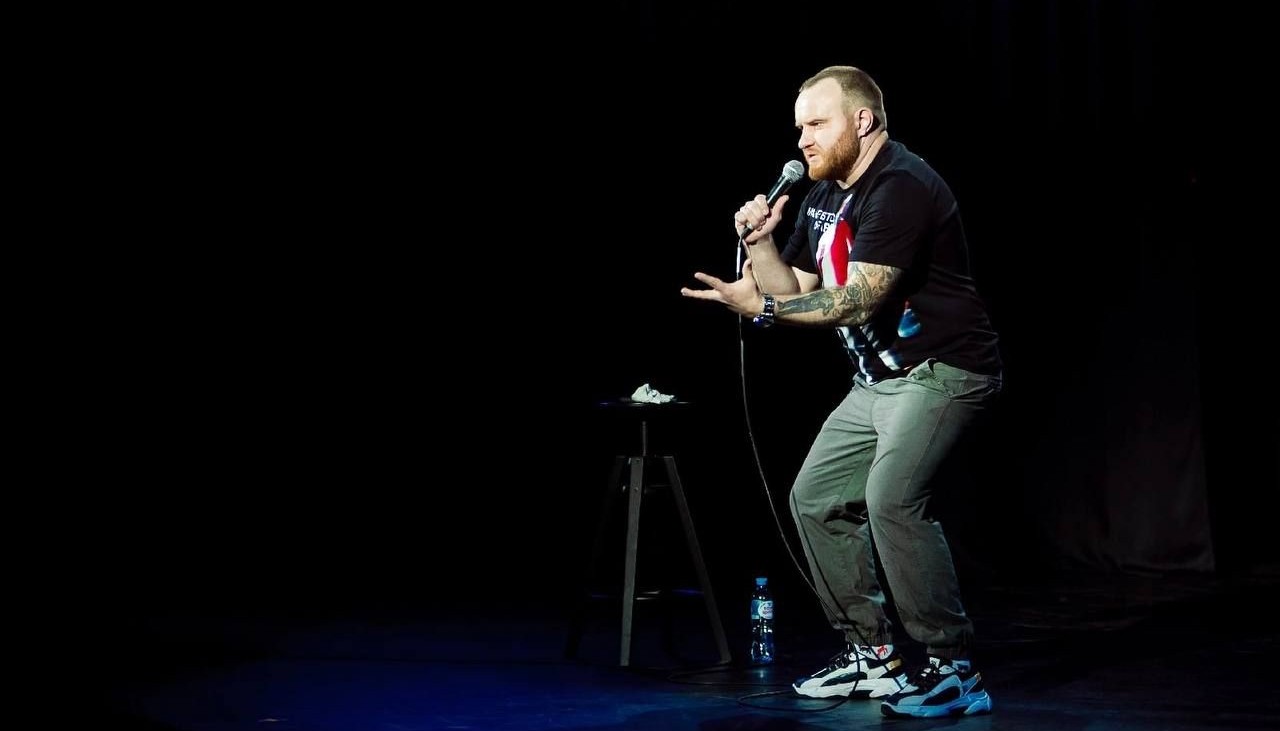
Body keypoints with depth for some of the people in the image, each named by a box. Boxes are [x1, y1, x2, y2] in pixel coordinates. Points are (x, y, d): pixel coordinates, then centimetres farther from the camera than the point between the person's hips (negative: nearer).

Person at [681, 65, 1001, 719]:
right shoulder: (825, 194, 11)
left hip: (942, 370, -10)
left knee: (892, 497, -27)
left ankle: (950, 669, -17)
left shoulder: (901, 187, -20)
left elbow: (859, 301, -27)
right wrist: (760, 244, -6)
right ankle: (870, 653, 18)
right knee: (815, 497, 10)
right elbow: (795, 290, 12)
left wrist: (761, 309, -28)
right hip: (880, 378, 10)